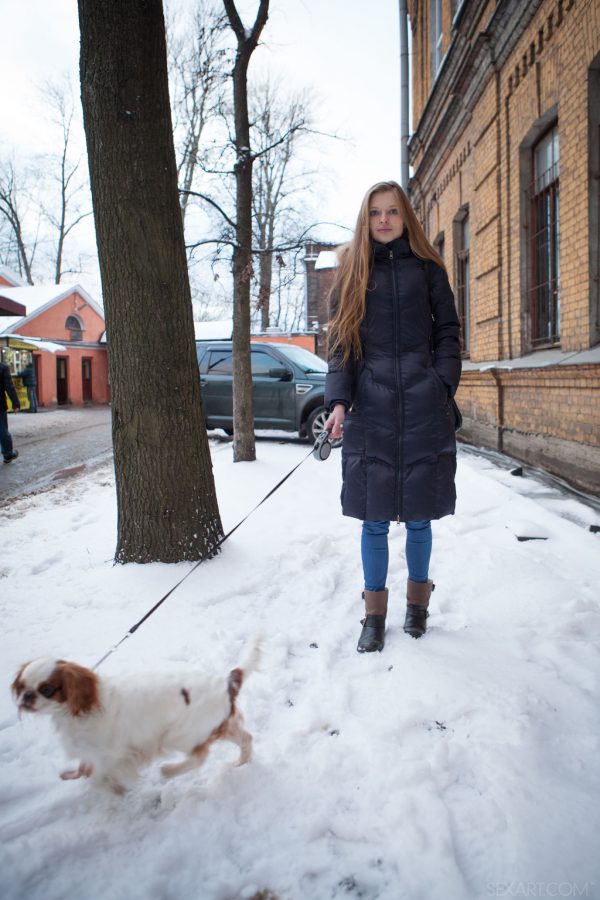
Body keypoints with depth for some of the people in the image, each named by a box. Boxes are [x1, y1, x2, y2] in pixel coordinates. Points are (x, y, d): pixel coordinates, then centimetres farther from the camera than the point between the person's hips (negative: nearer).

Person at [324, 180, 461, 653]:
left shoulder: (427, 268, 9)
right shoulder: (352, 271, 10)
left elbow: (448, 330, 10)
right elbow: (339, 342, 5)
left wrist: (441, 386, -3)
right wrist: (339, 399, -8)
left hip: (423, 409, 0)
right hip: (371, 410, 0)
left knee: (419, 514, 7)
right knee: (375, 518, 3)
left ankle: (418, 600, 29)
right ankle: (375, 613, 18)